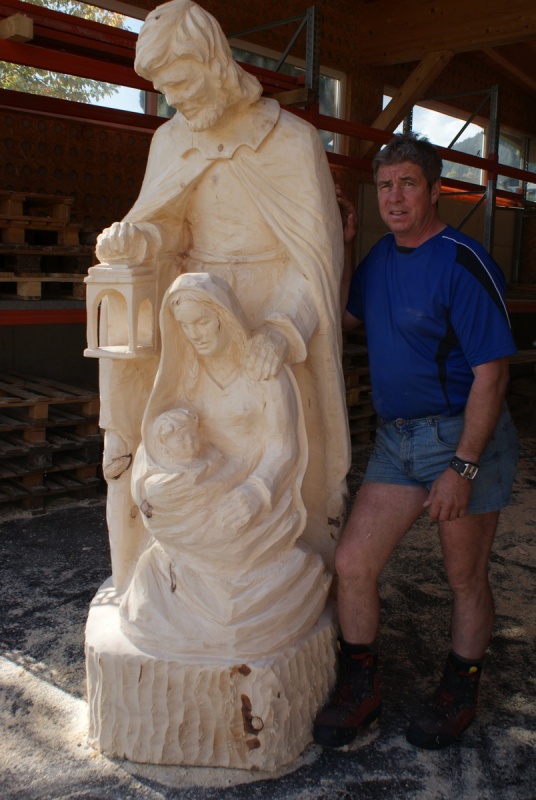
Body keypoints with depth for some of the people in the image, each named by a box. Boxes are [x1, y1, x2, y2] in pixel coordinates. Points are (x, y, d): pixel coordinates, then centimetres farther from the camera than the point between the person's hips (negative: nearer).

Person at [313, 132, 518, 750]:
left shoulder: (463, 265, -16)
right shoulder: (383, 254, 8)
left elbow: (491, 374, -17)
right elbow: (345, 317, 22)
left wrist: (462, 468, -21)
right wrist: (341, 246, 9)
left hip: (463, 439, -6)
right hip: (396, 438, 7)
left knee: (465, 581, 10)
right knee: (351, 563, 3)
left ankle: (458, 693, 33)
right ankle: (359, 688, 23)